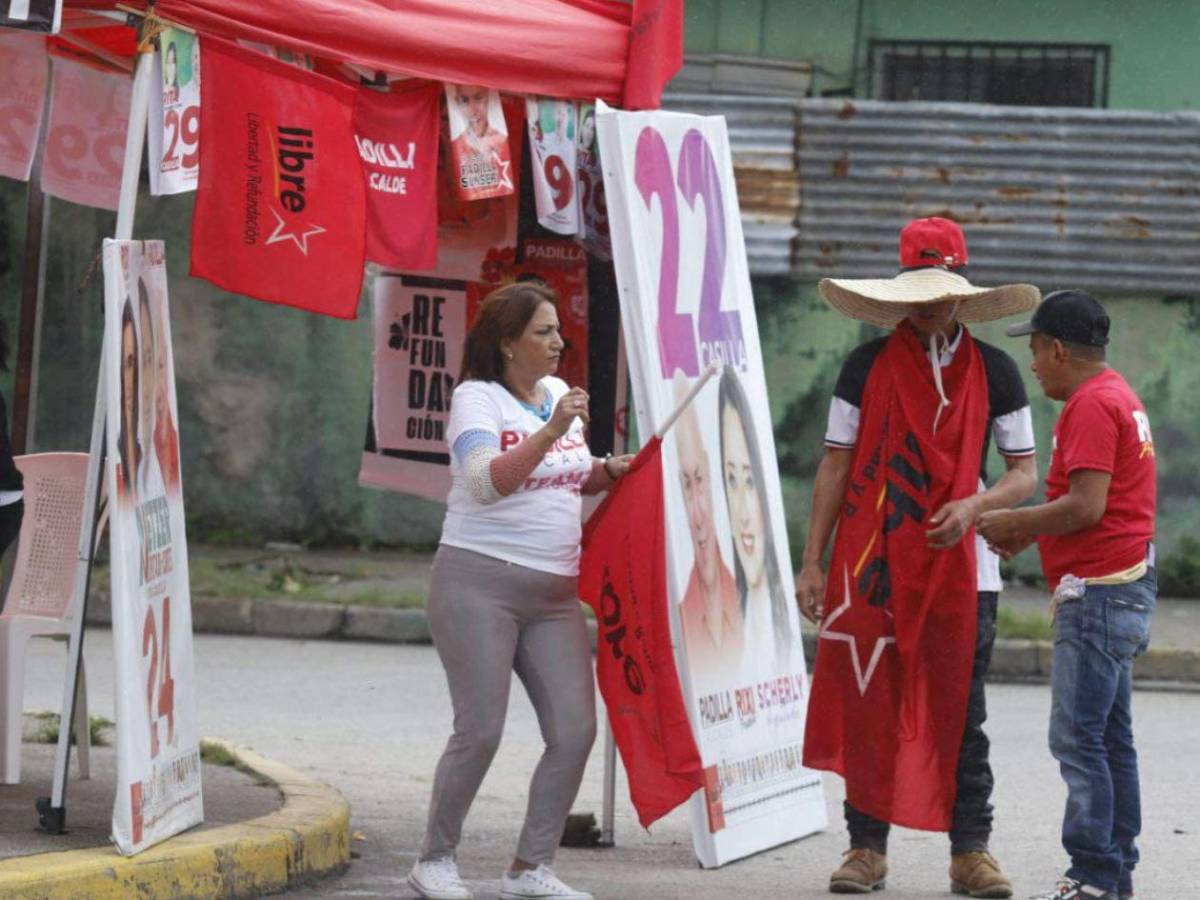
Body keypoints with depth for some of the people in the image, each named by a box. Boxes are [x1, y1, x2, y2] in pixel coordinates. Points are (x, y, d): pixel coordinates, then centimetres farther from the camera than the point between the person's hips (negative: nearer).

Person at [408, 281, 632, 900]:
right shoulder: (477, 398, -7)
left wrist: (610, 471, 8)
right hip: (479, 582, -7)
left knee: (575, 731, -3)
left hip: (553, 594, 7)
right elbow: (488, 481, -22)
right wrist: (549, 432, -31)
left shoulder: (558, 394, 14)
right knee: (480, 732, -8)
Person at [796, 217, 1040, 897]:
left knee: (960, 713, 1)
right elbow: (837, 465, 6)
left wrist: (974, 506, -14)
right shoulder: (867, 368, 5)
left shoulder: (995, 373, 5)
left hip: (960, 565, 0)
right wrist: (813, 562, 0)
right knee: (867, 707, 0)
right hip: (872, 566, 0)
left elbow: (1026, 474, 7)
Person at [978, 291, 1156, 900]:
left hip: (1098, 592, -11)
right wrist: (1031, 531, 17)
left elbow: (1085, 507, -22)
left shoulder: (1091, 406, -15)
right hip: (1124, 587, 11)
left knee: (1077, 737, -10)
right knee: (1110, 737, 13)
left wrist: (1013, 523, -9)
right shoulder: (1119, 396, 18)